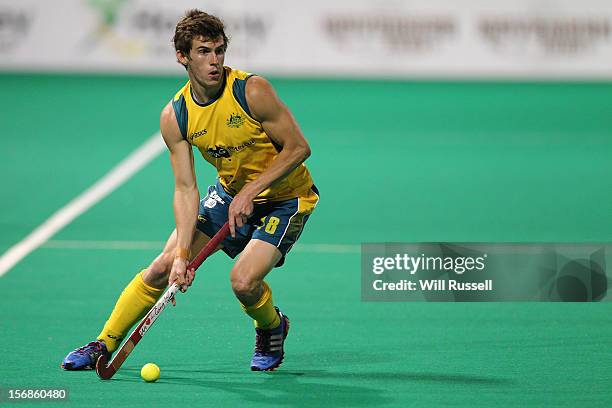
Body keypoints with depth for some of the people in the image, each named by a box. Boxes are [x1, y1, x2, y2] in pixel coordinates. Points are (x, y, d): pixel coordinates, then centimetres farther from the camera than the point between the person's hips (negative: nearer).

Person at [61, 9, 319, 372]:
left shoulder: (253, 91, -25)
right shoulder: (175, 117, -12)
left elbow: (298, 147, -19)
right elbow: (186, 189, -12)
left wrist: (251, 191, -26)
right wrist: (182, 253, -23)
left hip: (285, 196, -4)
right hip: (230, 192, 4)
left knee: (244, 280, -23)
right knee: (163, 266, -2)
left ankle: (272, 329, 12)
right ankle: (104, 345, 13)